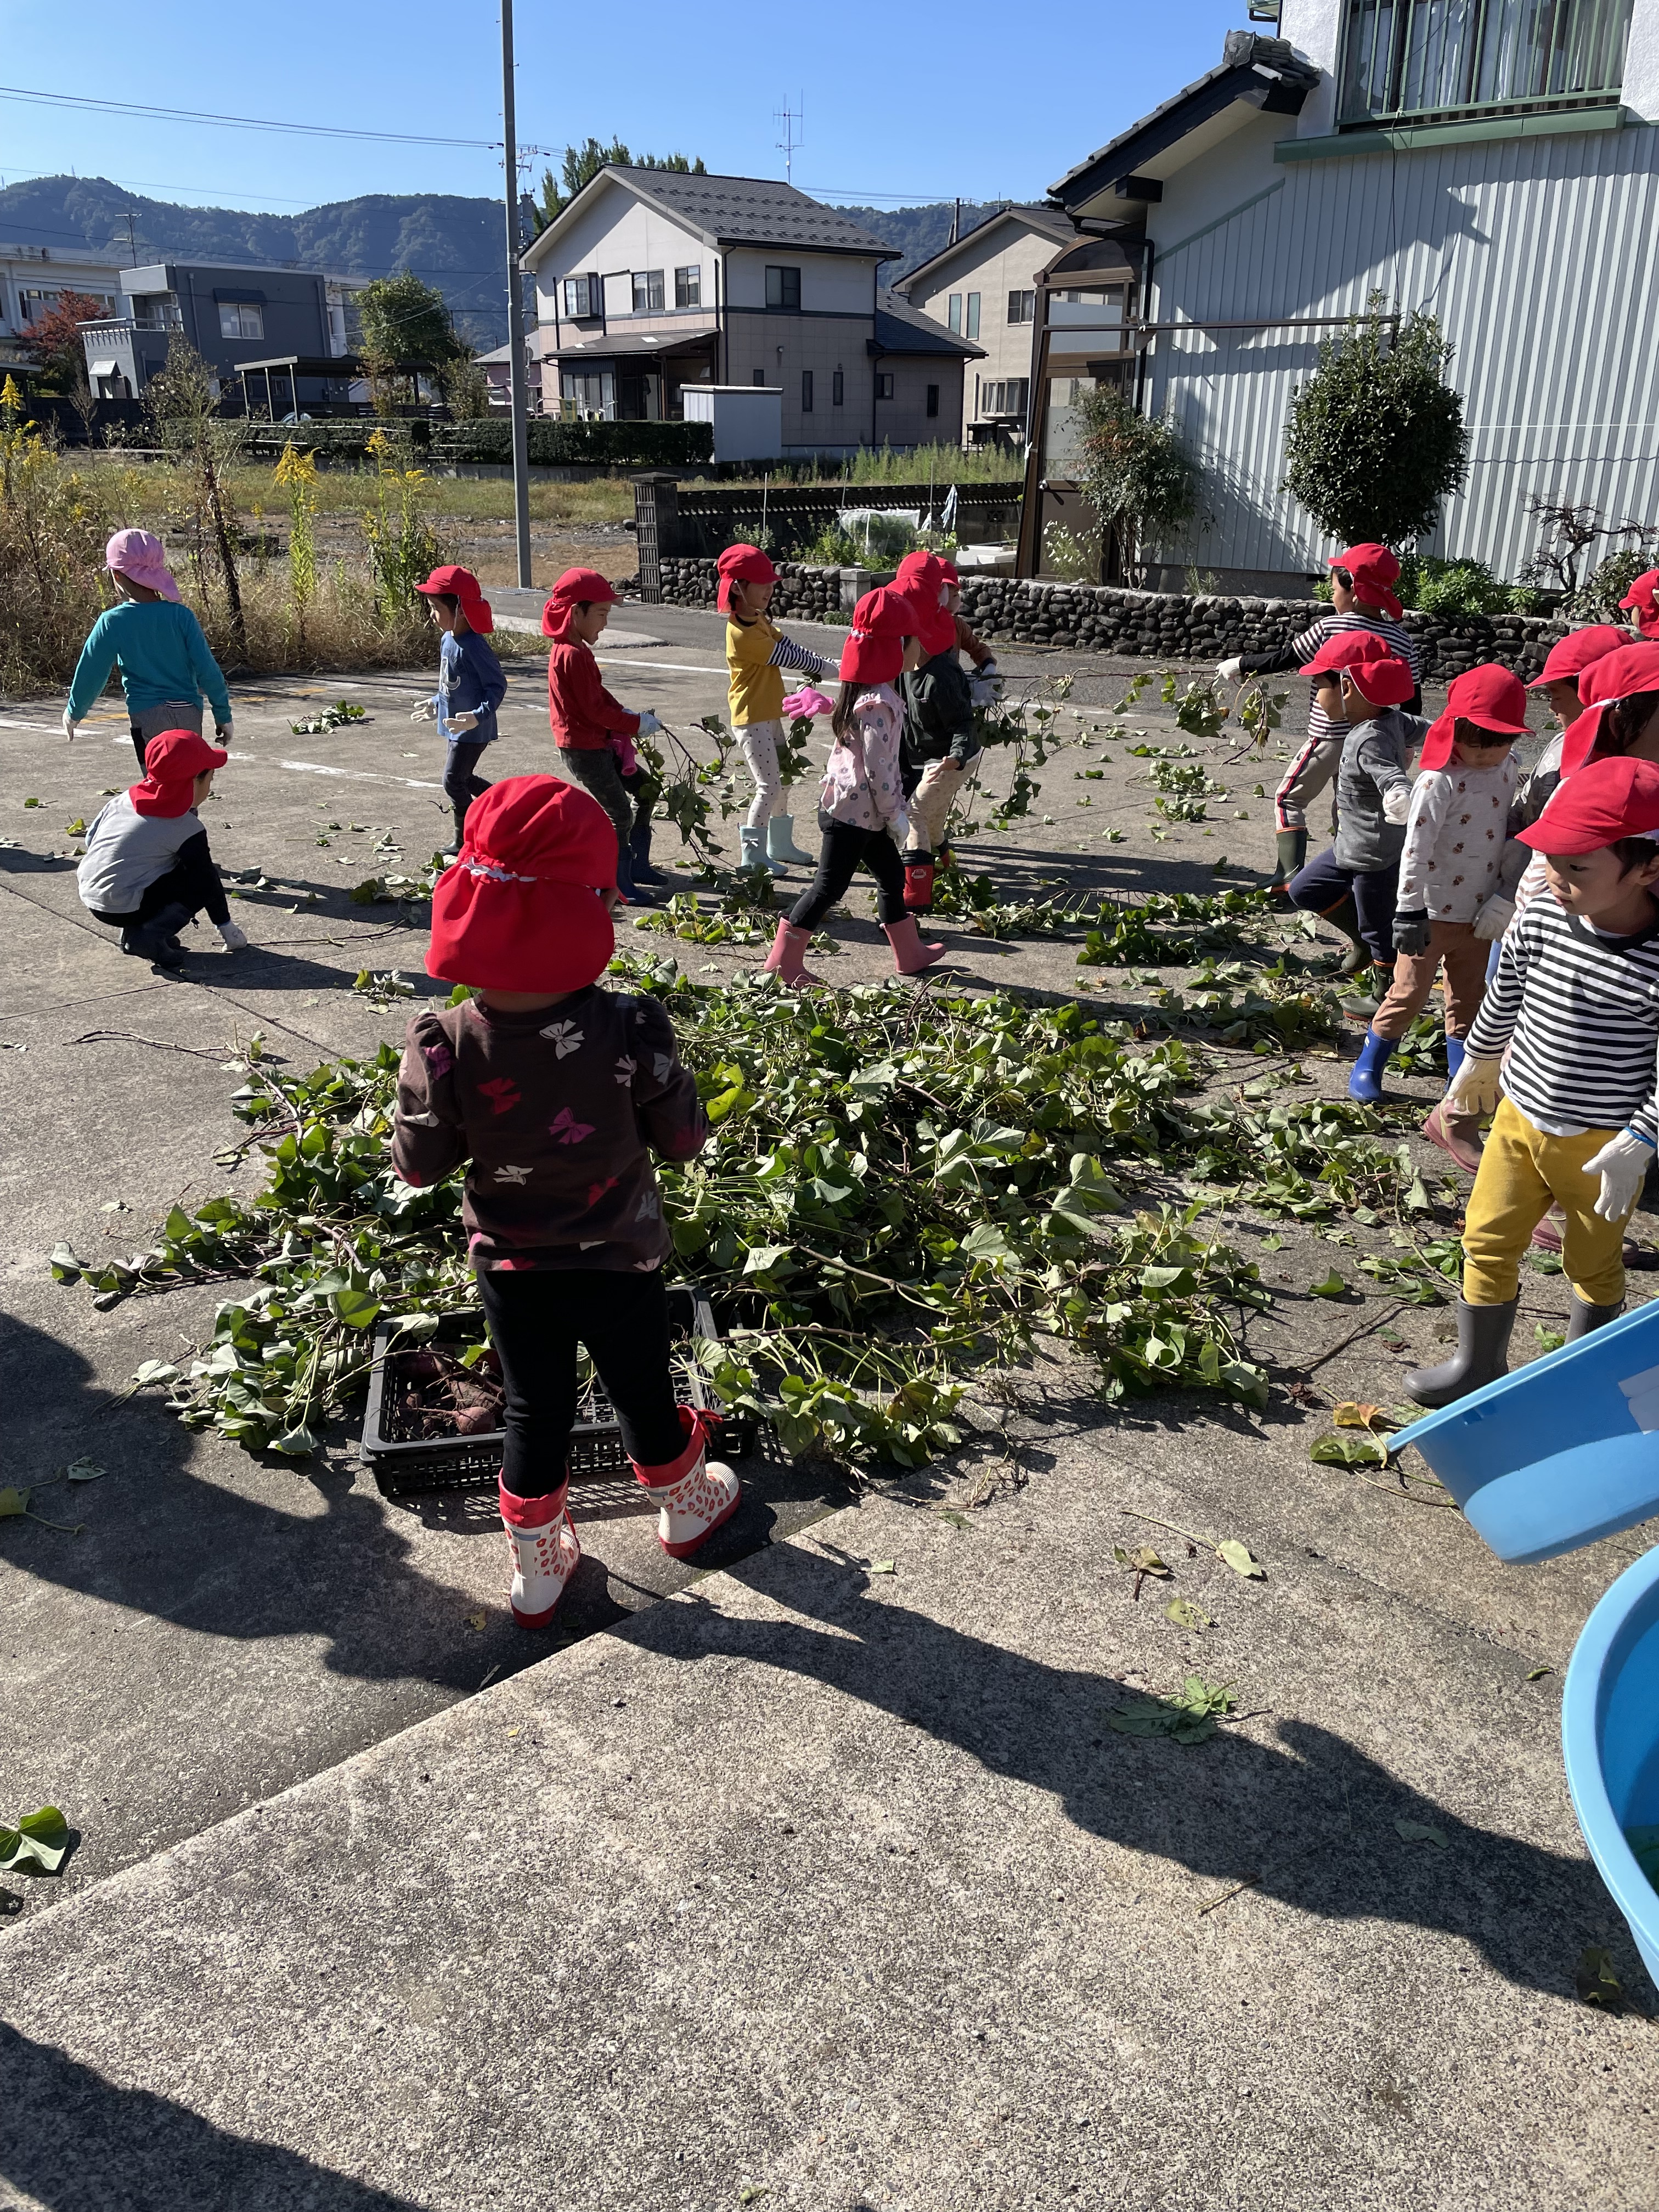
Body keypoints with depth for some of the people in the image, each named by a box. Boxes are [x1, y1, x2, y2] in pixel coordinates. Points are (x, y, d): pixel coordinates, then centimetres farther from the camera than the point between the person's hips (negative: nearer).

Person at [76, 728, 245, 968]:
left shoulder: (124, 798, 8)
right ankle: (150, 936, -10)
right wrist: (226, 926, 9)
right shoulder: (187, 828, -10)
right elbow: (207, 877, -3)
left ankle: (134, 931, 13)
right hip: (124, 909, -7)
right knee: (202, 884, 1)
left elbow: (90, 838, 14)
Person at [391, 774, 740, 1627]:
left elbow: (418, 1164, -10)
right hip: (619, 1265, -1)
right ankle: (686, 1507, 50)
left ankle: (537, 1570, 36)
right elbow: (683, 1139, -12)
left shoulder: (444, 1045, -22)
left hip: (510, 1268, 1)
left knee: (532, 1413, 19)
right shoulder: (631, 1029, -25)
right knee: (643, 1395, 23)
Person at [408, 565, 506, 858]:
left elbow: (497, 685, -22)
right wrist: (436, 704, 25)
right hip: (456, 729, 10)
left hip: (473, 730, -10)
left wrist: (479, 716, -32)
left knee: (454, 782, -3)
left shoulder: (473, 646, -22)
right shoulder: (448, 640, 6)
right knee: (464, 779, 19)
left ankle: (464, 843, 11)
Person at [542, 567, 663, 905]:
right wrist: (636, 724, -13)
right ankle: (620, 885, 6)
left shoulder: (575, 650, 12)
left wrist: (628, 714, 1)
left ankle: (636, 863, 23)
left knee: (647, 789, 16)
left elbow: (600, 696, 17)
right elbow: (594, 709, -23)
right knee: (619, 814, -3)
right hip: (584, 750, -10)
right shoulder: (573, 655, -21)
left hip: (597, 744, 10)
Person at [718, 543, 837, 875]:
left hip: (769, 714, 10)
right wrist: (824, 667, -4)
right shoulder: (742, 633, -22)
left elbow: (789, 645, 8)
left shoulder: (760, 620, 9)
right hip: (751, 718, -10)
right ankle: (753, 855, -1)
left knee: (778, 780, 16)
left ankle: (779, 844, 28)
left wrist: (821, 664, -8)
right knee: (768, 786, -9)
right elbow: (786, 657, -17)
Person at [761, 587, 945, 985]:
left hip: (862, 812, 10)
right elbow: (877, 768, -23)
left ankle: (910, 953, 31)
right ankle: (783, 960, 6)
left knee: (892, 874, 19)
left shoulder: (865, 691, 9)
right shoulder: (880, 704, -22)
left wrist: (891, 810, 17)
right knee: (828, 886, -2)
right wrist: (895, 815, -14)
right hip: (853, 813, -10)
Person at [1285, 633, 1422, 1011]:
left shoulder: (1370, 742, -28)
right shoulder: (1392, 720, -2)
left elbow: (1397, 782, -41)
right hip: (1353, 848, 9)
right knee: (1304, 890, 20)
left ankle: (1387, 998, 30)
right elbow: (1430, 731, 13)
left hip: (1377, 858, -9)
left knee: (1379, 930, 10)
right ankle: (1364, 939, 32)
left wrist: (1401, 803, -58)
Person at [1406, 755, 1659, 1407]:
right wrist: (1478, 1063, 23)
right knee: (1487, 1240, 9)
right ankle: (1477, 1365, 26)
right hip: (1519, 1120, 4)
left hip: (1601, 1146, -4)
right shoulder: (1540, 923, -10)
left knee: (1594, 1261, 18)